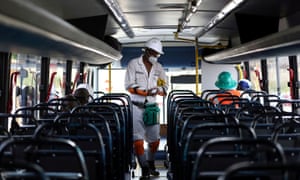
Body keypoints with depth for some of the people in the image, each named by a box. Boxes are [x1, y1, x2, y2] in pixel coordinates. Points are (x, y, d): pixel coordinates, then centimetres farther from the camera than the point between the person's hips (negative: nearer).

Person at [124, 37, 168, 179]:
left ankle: (151, 164, 31)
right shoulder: (134, 64, -2)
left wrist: (158, 90, -16)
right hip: (136, 106, -4)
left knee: (154, 139, 8)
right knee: (137, 139, -7)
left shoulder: (158, 68, 10)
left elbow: (165, 88, 8)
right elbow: (129, 86, -10)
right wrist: (147, 92, -20)